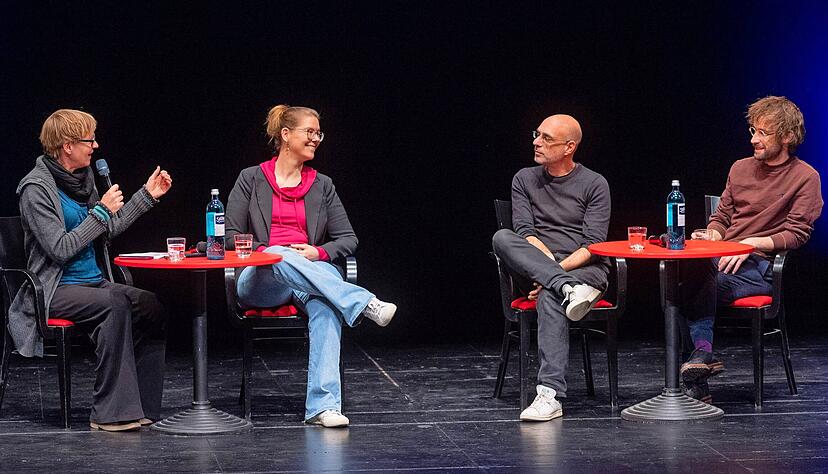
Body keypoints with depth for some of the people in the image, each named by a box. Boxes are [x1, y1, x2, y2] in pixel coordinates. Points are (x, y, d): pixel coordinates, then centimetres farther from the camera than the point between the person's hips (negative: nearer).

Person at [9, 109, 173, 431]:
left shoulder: (82, 177, 13)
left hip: (93, 282, 8)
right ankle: (111, 413, -30)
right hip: (55, 292, -8)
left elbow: (106, 231, 22)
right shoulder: (36, 189, -12)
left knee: (150, 305, -18)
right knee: (115, 304, -33)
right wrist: (102, 211, -17)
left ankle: (141, 408, -18)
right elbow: (60, 249, -18)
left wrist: (147, 196, 19)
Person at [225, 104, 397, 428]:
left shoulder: (322, 186, 18)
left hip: (312, 274, 2)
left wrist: (320, 252, -6)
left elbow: (348, 239, 15)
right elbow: (231, 236, 4)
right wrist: (266, 252, -13)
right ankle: (364, 304, -44)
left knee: (325, 305, -37)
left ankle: (323, 405, -48)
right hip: (259, 281, -2)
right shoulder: (252, 179, 9)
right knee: (279, 255, -40)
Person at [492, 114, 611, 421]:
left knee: (550, 296, -38)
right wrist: (551, 262, -16)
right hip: (533, 268, 4)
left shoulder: (594, 184, 4)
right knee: (502, 238, -27)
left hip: (585, 268, -3)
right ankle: (571, 290, -42)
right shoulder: (524, 180, 14)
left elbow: (593, 246, -5)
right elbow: (525, 233, 2)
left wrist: (561, 267, -19)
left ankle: (550, 395, -48)